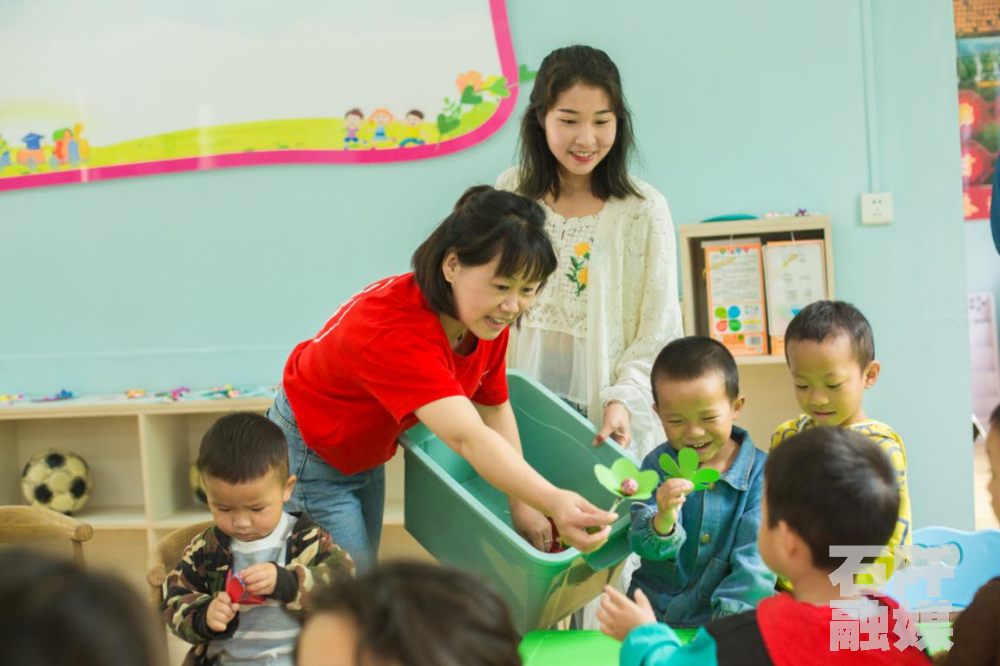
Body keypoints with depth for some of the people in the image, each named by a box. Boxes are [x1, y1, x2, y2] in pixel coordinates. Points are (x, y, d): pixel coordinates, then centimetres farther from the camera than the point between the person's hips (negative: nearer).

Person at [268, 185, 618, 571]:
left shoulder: (486, 318, -14)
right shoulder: (395, 329, -41)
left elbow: (494, 408, 0)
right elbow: (467, 437, -51)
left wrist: (522, 505, -5)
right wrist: (553, 501, -61)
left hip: (368, 458, 8)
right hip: (310, 456, -8)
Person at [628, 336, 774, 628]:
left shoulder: (760, 472, -5)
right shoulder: (657, 465, 2)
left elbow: (755, 558, -8)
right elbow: (644, 545, -7)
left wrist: (730, 615, -17)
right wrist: (663, 521, -29)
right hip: (654, 612, 2)